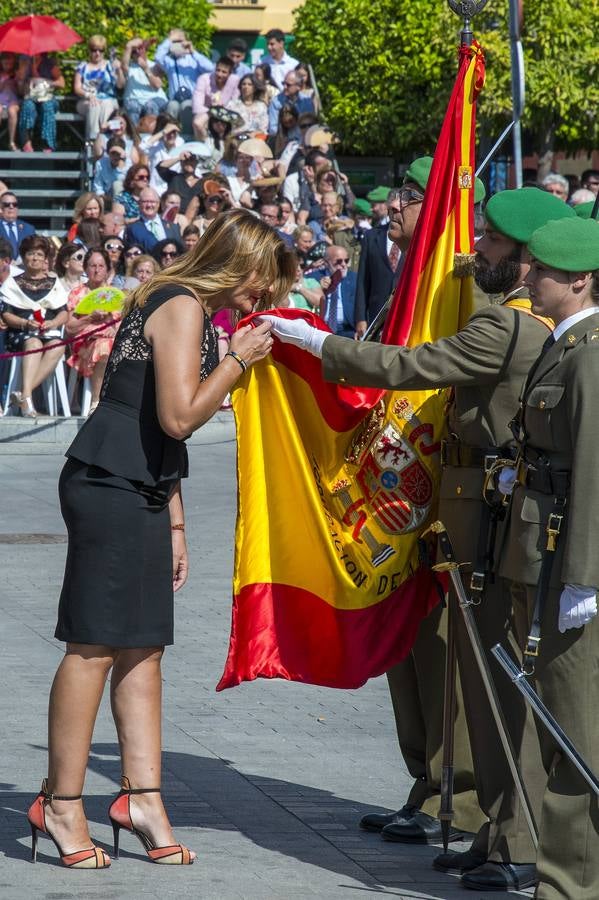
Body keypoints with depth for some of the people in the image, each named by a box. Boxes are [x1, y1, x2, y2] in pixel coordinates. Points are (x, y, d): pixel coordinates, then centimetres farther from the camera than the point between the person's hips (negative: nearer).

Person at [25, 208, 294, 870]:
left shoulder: (186, 308, 20)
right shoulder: (183, 307, -11)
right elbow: (179, 416, -20)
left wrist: (173, 523, 23)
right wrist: (239, 359, -10)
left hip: (140, 491, 10)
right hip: (110, 487, -10)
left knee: (142, 647, 8)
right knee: (94, 645, -6)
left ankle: (142, 796, 10)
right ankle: (61, 802, -1)